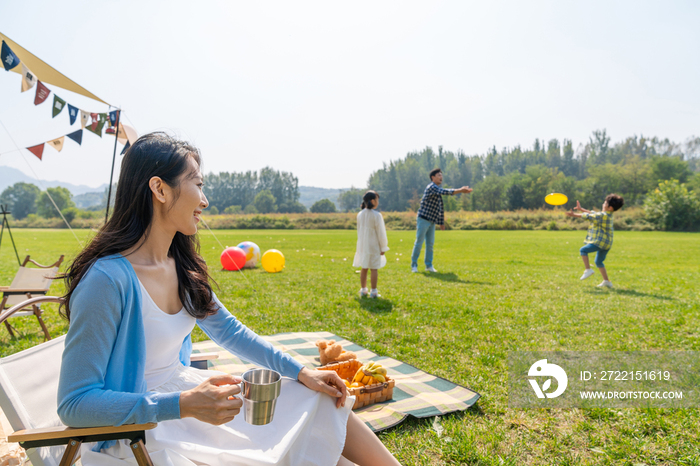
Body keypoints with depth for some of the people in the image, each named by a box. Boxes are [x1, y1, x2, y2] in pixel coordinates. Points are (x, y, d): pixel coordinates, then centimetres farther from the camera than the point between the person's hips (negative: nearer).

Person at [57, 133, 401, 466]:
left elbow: (229, 331, 8)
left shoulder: (180, 265, -1)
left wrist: (301, 372, 2)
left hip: (184, 389, 8)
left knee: (321, 401, 4)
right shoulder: (108, 279, -25)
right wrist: (184, 405, -31)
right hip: (137, 436, -7)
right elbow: (74, 404, -22)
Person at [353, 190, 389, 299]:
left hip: (363, 245, 6)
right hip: (374, 246, -6)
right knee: (374, 269, 2)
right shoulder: (377, 215, -15)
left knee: (364, 268, 13)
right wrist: (383, 247, -2)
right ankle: (373, 291, 6)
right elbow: (381, 233, -11)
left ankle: (363, 290, 21)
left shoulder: (360, 215, 4)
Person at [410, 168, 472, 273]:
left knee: (430, 243, 7)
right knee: (419, 242, -4)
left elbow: (441, 208, 19)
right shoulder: (431, 187, -12)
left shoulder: (438, 190, 15)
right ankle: (414, 265, 3)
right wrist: (460, 190, -34)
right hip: (423, 219, -8)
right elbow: (445, 192, -29)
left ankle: (429, 265, 13)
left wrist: (441, 222, 18)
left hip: (432, 221, 8)